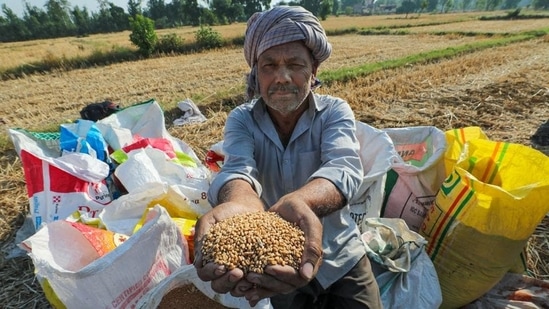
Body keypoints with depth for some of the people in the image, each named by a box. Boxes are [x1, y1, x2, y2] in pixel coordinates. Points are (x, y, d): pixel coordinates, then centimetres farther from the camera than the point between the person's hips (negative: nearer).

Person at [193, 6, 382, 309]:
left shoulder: (335, 111, -14)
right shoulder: (241, 120, -12)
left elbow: (343, 167, -34)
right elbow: (238, 168, -32)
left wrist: (297, 203, -56)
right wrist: (239, 203, -57)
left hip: (341, 260, 0)